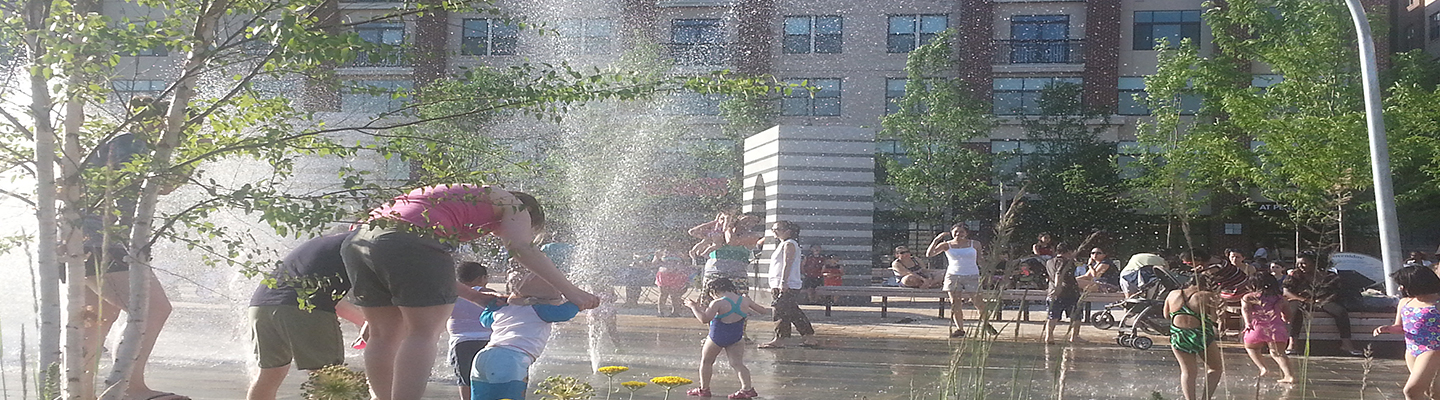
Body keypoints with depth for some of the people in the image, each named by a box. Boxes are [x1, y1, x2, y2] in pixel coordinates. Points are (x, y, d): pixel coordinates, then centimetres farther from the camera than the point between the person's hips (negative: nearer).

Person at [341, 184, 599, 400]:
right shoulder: (511, 205, 16)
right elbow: (522, 249, -2)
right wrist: (569, 291, -1)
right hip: (411, 242, -8)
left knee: (385, 334, 16)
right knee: (424, 332, 0)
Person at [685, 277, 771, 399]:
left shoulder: (718, 303, -20)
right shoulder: (745, 300, -2)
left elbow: (704, 319, -28)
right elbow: (763, 311, 6)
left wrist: (694, 307, -16)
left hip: (718, 336, -5)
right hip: (736, 337, 5)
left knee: (706, 361, 14)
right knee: (737, 364, 9)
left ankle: (704, 389, 19)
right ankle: (748, 388, -3)